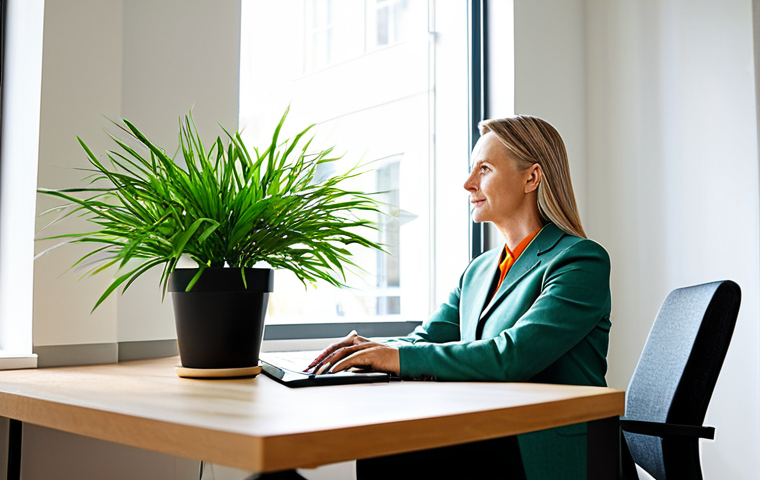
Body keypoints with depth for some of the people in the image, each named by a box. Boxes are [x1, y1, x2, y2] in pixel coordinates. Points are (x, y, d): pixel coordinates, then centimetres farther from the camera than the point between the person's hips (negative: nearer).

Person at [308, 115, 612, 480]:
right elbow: (427, 340, 11)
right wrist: (370, 349, -11)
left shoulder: (583, 261, -8)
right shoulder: (478, 271, 18)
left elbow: (513, 357, -21)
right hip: (487, 446, 6)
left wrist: (399, 356, -22)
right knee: (379, 447, -19)